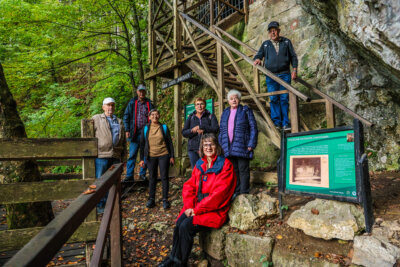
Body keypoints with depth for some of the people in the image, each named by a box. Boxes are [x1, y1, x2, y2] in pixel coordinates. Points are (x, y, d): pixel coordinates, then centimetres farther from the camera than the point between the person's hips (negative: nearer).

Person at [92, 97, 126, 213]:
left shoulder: (119, 122, 21)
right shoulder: (96, 119, 8)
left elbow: (123, 141, 23)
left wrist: (122, 156, 17)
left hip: (115, 156, 4)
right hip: (101, 155, -4)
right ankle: (99, 205, 10)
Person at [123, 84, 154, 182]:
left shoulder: (149, 103, 8)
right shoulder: (132, 103, 6)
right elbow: (126, 116, 6)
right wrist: (127, 130, -3)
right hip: (135, 133, -1)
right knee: (132, 155, -2)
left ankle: (142, 174, 17)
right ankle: (129, 175, 4)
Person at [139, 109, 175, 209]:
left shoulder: (164, 127, 4)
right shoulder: (145, 129, 6)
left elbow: (169, 142, 6)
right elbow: (142, 144, 9)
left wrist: (172, 156, 2)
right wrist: (142, 159, 5)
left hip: (163, 155, -1)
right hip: (151, 156, 1)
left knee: (164, 177, 0)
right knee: (152, 177, 8)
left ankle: (165, 200, 9)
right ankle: (151, 199, 18)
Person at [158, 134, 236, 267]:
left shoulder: (225, 165, -10)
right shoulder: (200, 164, 10)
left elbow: (219, 193, -18)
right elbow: (189, 186, 8)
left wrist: (197, 209, -16)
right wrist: (189, 206, -9)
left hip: (215, 210, -5)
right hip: (196, 206, 6)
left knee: (186, 226, -21)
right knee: (179, 223, -17)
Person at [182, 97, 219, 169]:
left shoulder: (211, 117, 9)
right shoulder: (190, 118, 16)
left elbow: (215, 129, -8)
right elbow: (183, 133, 7)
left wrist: (200, 127, -13)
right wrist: (193, 131, -12)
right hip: (193, 149, 2)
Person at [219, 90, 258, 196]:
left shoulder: (246, 111, 4)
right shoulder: (225, 113, 17)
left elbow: (253, 128, -2)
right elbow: (221, 130, 19)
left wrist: (251, 144, -10)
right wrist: (221, 145, 9)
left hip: (242, 147, -4)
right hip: (229, 147, 5)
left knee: (243, 170, -2)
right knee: (233, 170, 7)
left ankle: (244, 193, 4)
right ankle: (235, 192, 16)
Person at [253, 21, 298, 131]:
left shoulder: (286, 42, 14)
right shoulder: (265, 44, 16)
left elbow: (293, 57, 13)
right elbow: (258, 55, 17)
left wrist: (294, 70, 2)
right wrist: (257, 59, -8)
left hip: (285, 75, -1)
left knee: (284, 99, -3)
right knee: (273, 99, -2)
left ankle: (285, 123, 2)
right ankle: (276, 122, 4)